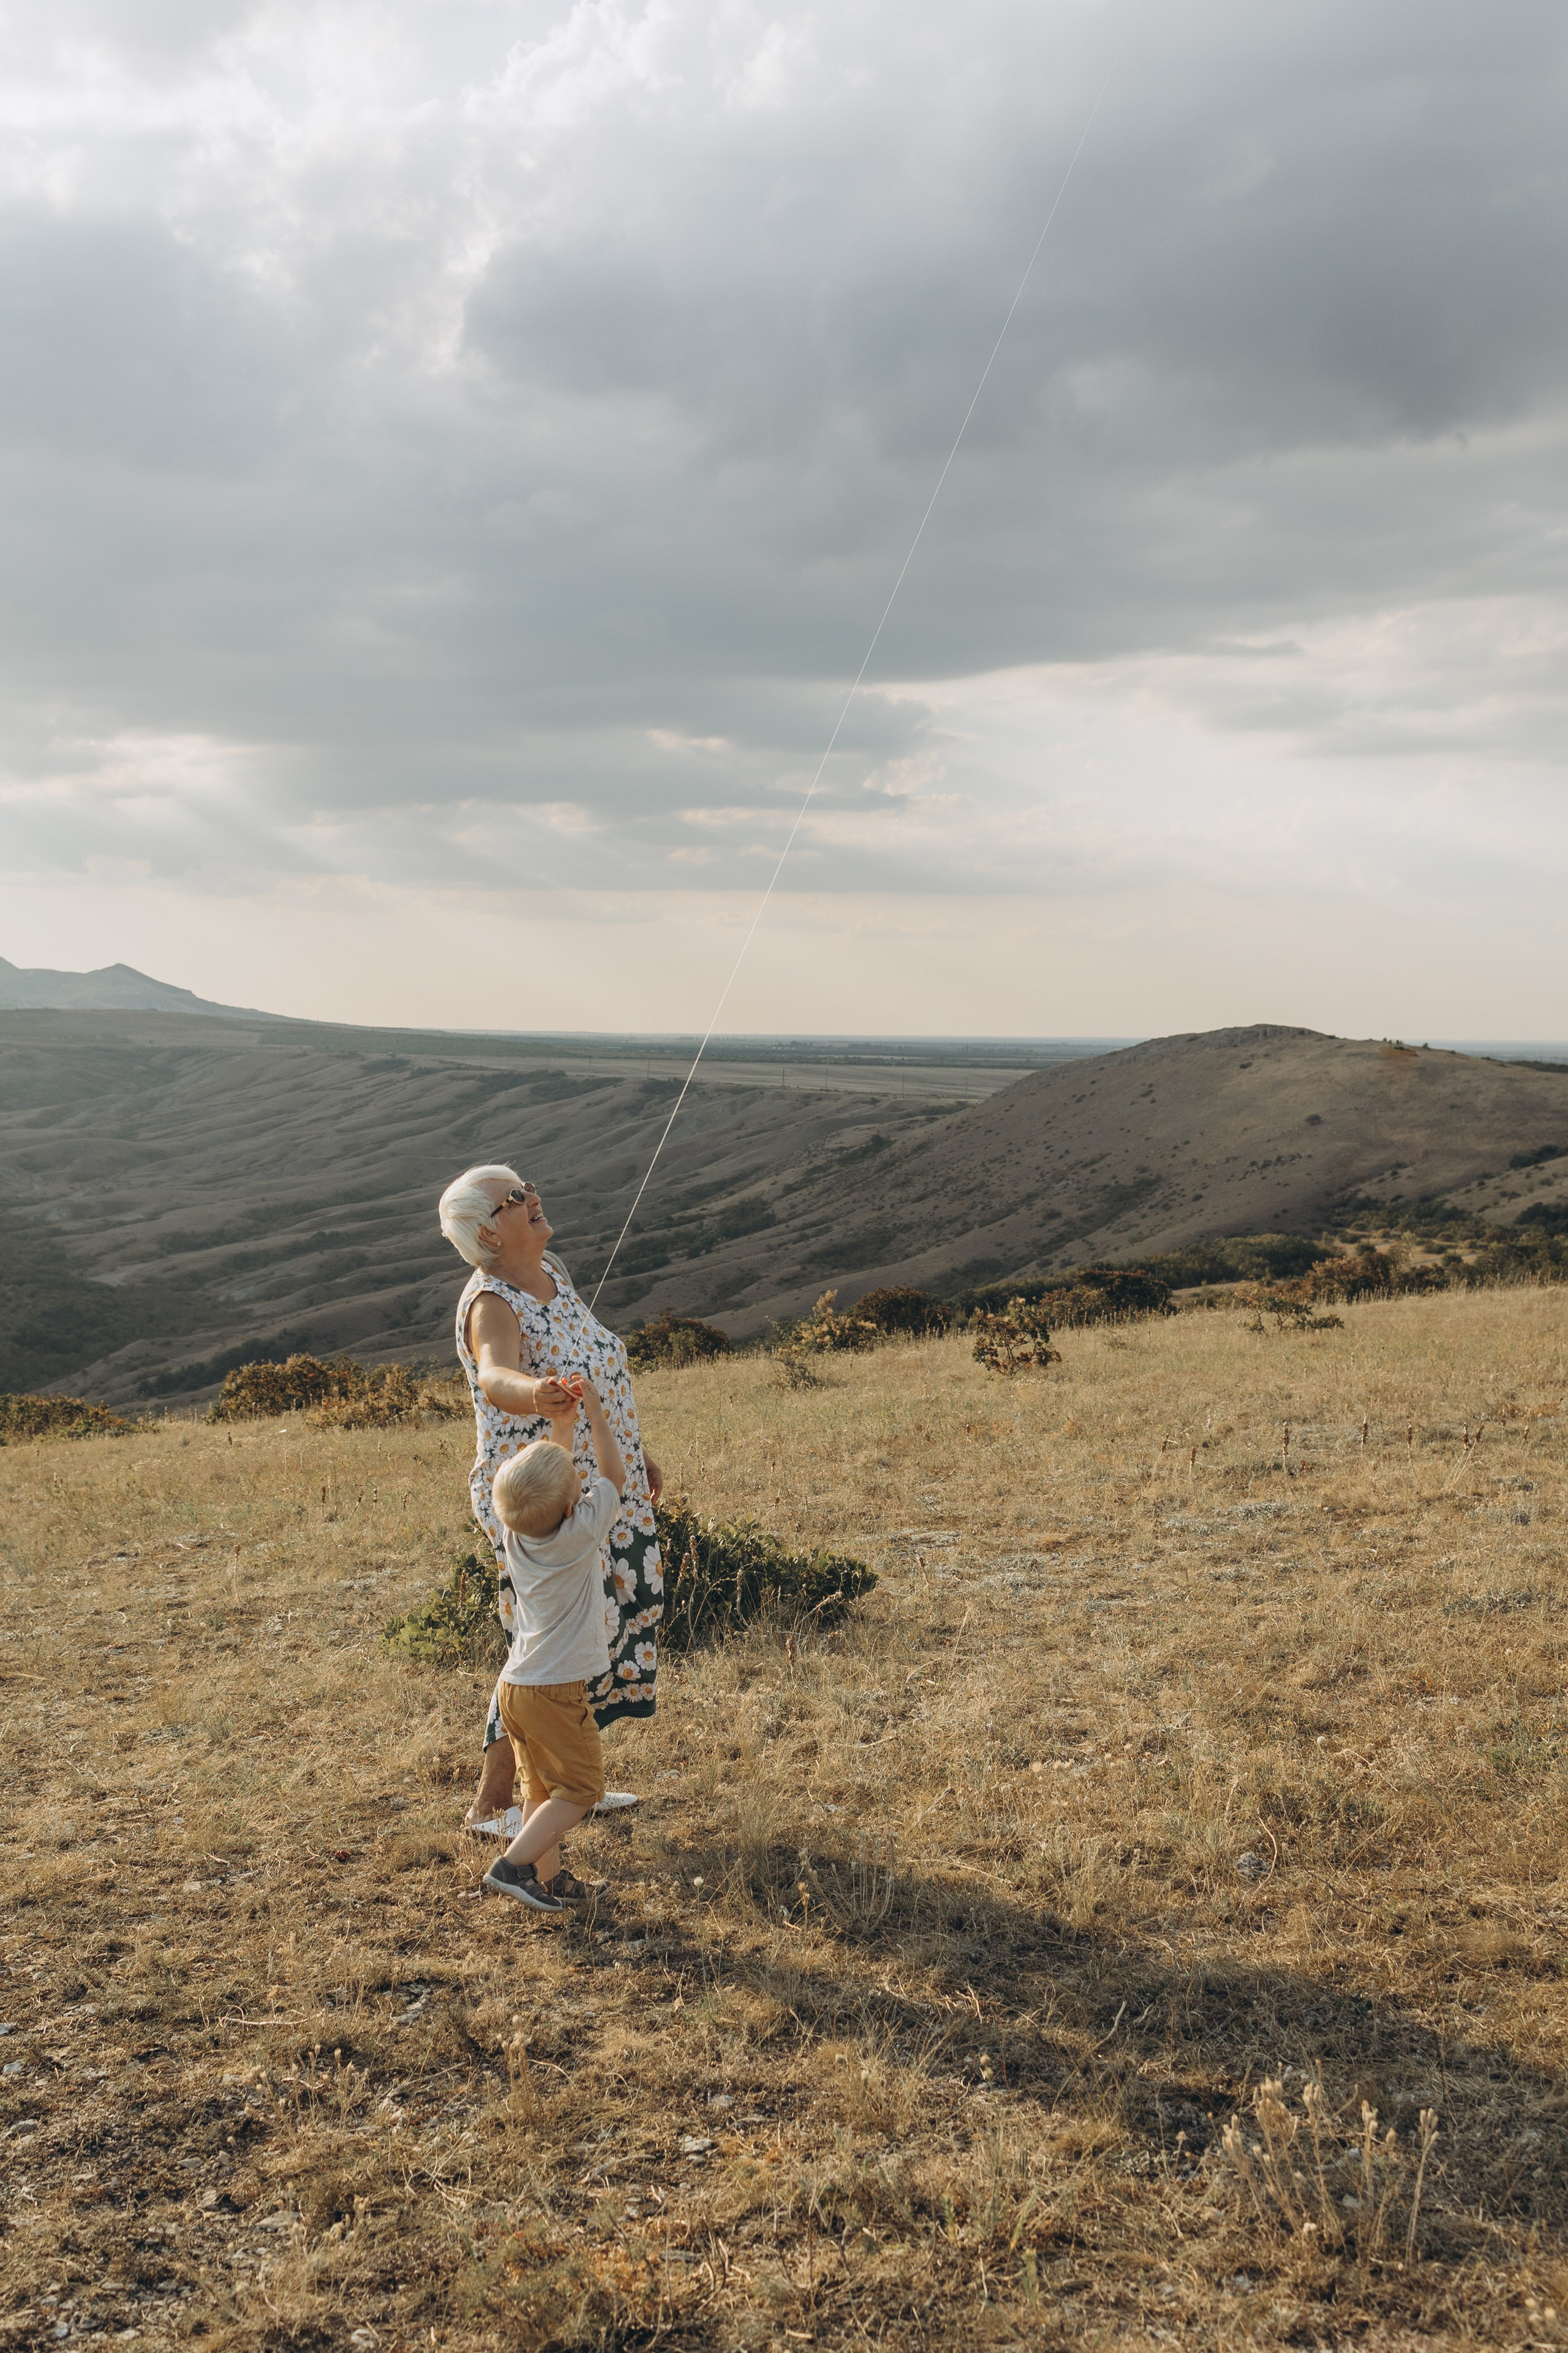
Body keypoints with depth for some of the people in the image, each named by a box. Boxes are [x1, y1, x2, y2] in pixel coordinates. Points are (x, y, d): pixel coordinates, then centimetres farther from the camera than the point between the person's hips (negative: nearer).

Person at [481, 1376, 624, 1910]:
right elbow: (612, 1475, -3)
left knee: (542, 1788, 18)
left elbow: (546, 1471, 19)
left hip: (515, 1686, 7)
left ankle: (548, 1878, 23)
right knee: (579, 1787, 3)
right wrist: (595, 1416, 2)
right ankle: (513, 1864, -7)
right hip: (555, 1690, -7)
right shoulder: (580, 1533, -18)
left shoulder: (515, 1533, 0)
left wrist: (562, 1422, 18)